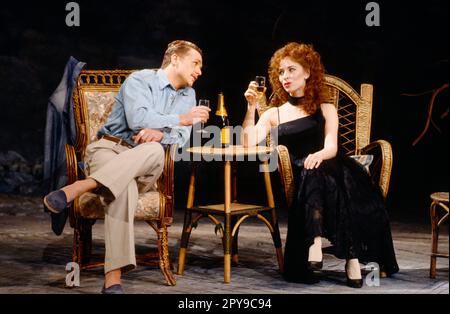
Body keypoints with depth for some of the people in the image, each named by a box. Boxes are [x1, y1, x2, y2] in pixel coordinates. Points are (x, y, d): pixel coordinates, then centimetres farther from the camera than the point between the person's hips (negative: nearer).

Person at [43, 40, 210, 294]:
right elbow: (137, 118, -18)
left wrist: (160, 133, -19)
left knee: (156, 150, -36)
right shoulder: (140, 80, 2)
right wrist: (181, 119, -10)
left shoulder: (188, 95, 20)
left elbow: (181, 138, 5)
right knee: (126, 187, -39)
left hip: (144, 166, 4)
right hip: (110, 148, -3)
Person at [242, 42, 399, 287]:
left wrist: (319, 155, -24)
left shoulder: (325, 109, 17)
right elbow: (249, 143, 3)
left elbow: (332, 147, -1)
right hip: (296, 176, 0)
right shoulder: (274, 114, 19)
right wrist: (251, 108, -5)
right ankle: (352, 255, -44)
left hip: (323, 166, 0)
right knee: (314, 176, -36)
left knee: (347, 175, -34)